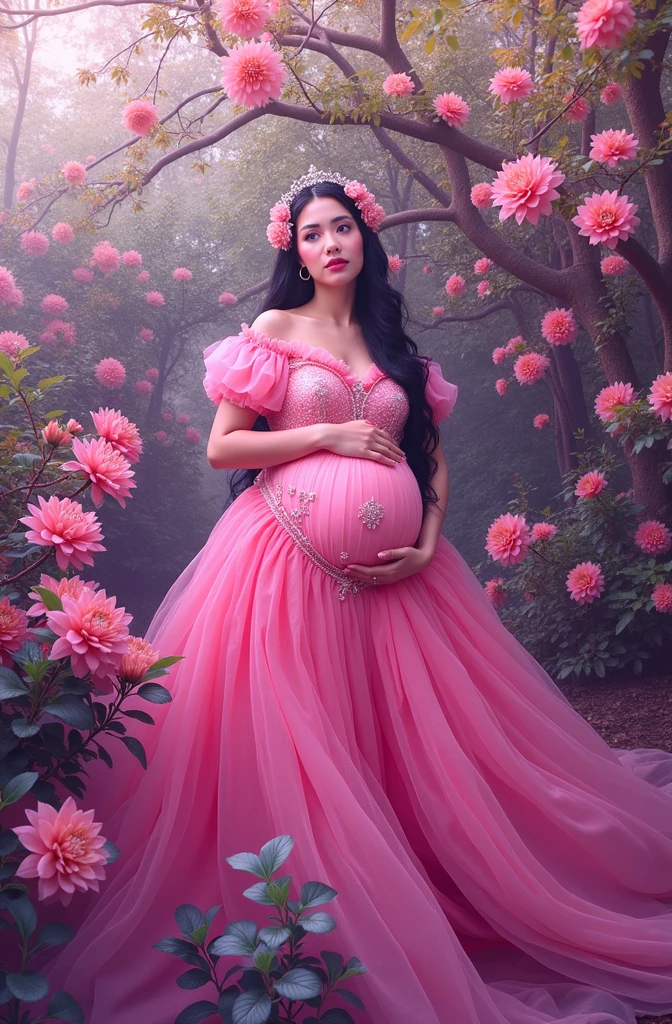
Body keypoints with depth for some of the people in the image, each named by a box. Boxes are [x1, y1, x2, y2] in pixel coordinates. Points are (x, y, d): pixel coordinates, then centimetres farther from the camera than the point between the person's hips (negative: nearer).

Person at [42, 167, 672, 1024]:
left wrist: (426, 547, -3)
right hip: (287, 558, -3)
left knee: (404, 737, 5)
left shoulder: (395, 344, 16)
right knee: (295, 749, -3)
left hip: (387, 566, 4)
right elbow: (220, 447, -1)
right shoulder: (275, 328, 5)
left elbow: (432, 460, 14)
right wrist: (328, 435, -9)